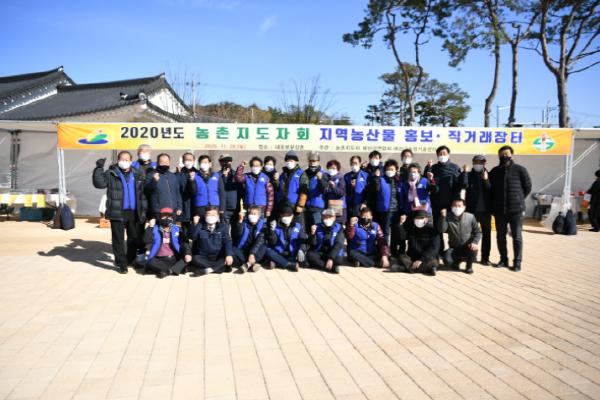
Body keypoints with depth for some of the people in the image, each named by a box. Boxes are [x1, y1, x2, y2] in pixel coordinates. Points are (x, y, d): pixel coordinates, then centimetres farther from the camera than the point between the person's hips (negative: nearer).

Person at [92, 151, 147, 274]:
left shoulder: (137, 175, 10)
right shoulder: (111, 174, 1)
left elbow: (143, 195, 10)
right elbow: (99, 183, -15)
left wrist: (143, 210, 4)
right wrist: (99, 168, -23)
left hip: (133, 212, 3)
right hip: (117, 212, -3)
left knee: (134, 237, 13)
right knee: (118, 239, 1)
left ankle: (131, 259, 32)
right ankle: (121, 263, 11)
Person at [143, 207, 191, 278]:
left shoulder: (176, 229, 8)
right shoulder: (155, 229, 5)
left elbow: (184, 242, -3)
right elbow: (147, 241, -9)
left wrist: (187, 253, -20)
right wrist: (150, 227, -13)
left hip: (174, 259, 1)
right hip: (160, 260, -1)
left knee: (187, 258, -25)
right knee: (151, 262, -32)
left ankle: (168, 271, -35)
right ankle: (175, 269, -26)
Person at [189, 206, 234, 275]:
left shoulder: (223, 227, 3)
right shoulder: (200, 226, 2)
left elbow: (227, 242, -9)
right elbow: (192, 237, -13)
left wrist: (229, 255, -26)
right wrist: (195, 225, -24)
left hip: (218, 257, 0)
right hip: (203, 257, 0)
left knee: (230, 260, -28)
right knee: (195, 259, -32)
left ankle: (209, 269, -31)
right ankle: (221, 267, -27)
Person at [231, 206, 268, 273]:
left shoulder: (262, 224, -4)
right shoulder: (244, 222, 0)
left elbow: (260, 240, -19)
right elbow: (238, 234, -18)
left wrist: (252, 253, -33)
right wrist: (240, 220, -28)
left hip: (255, 252, -1)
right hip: (242, 251, 1)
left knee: (264, 247, -30)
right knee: (233, 250, -28)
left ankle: (248, 264, -38)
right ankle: (252, 264, -33)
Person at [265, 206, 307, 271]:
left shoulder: (298, 226, 7)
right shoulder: (276, 226, 6)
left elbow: (302, 241, -3)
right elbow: (272, 242, -3)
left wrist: (301, 250, -24)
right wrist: (272, 230, -19)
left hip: (292, 256, 0)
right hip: (278, 255, 0)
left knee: (303, 257, -29)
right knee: (267, 251, -29)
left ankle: (276, 263, -28)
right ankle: (290, 265, -32)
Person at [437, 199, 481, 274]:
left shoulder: (470, 217, -5)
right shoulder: (448, 217, -7)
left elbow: (478, 232, -2)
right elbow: (442, 230, -20)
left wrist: (475, 242, -20)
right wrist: (443, 217, -31)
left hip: (467, 247, 0)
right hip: (454, 248, 0)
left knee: (474, 249, -35)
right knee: (447, 261, -25)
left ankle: (469, 266, -1)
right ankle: (458, 260, 15)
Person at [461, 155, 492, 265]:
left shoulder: (488, 175, 5)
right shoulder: (469, 175, 3)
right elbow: (464, 185, -16)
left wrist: (486, 180, -17)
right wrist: (465, 172, -17)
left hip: (485, 209, 1)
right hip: (471, 209, -1)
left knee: (486, 233, 6)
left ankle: (485, 257, 14)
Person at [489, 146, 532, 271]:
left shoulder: (520, 170, -2)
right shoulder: (494, 171, 7)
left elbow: (527, 187, 5)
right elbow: (490, 190, 13)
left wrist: (518, 200, 6)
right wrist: (494, 206, 8)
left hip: (516, 210, -3)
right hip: (499, 210, 3)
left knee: (517, 237, 2)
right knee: (500, 236, 10)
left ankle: (517, 262, 10)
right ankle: (503, 259, 23)